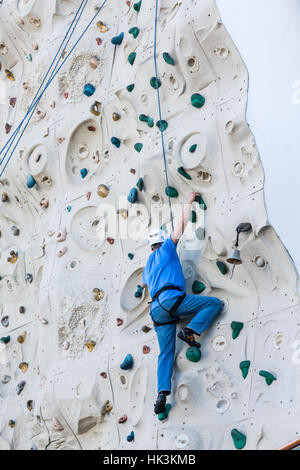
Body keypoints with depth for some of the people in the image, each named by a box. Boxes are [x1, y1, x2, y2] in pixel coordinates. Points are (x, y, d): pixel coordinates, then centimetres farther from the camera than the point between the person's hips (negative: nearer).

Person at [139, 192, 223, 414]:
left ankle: (162, 393, -7)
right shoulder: (166, 249, 12)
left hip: (157, 310, 7)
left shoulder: (148, 264, 30)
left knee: (166, 354, 6)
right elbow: (181, 225, 12)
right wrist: (189, 203, 22)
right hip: (171, 298, -7)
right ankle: (190, 330, -17)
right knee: (215, 303, -3)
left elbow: (144, 284, 45)